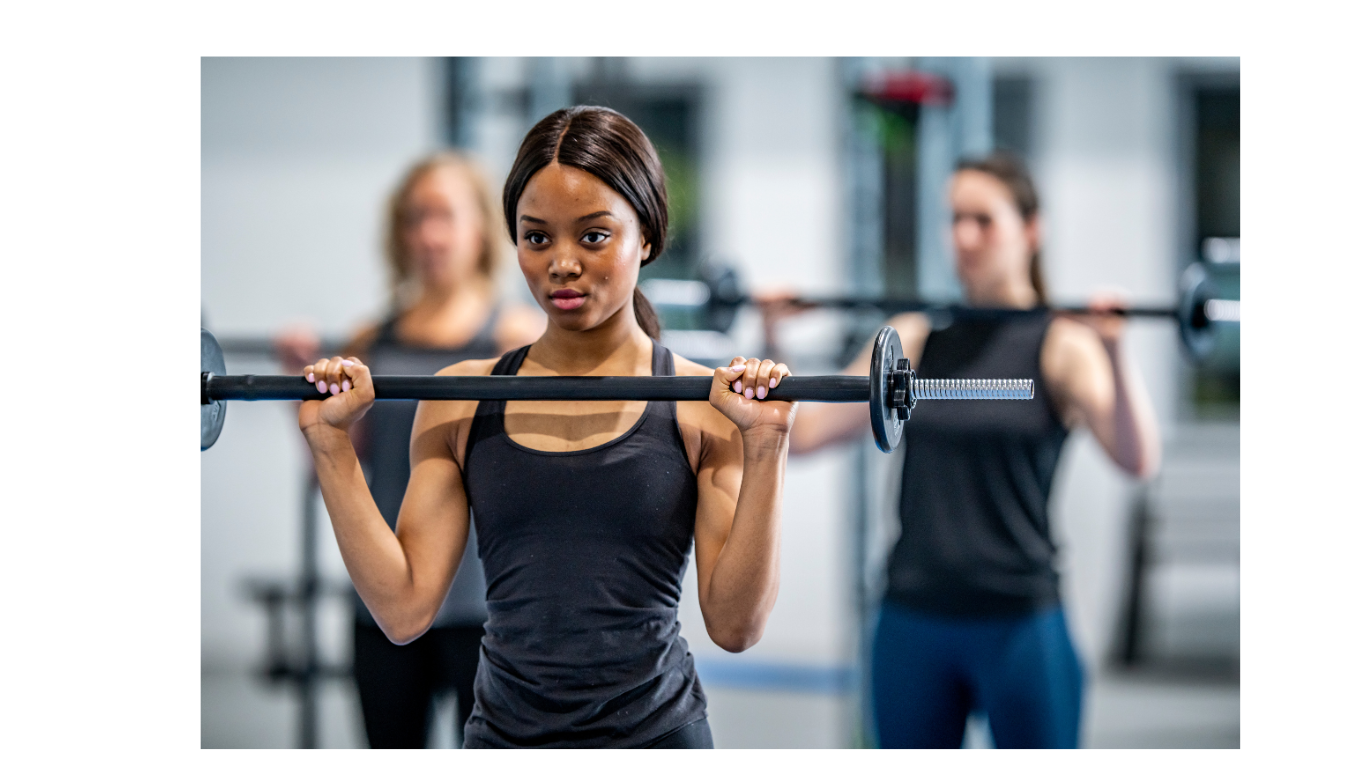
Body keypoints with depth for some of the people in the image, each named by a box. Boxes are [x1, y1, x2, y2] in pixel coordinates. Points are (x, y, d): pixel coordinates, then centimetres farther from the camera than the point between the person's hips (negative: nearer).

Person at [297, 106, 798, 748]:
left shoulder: (704, 406, -4)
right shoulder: (460, 401, 3)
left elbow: (735, 626, -9)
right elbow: (405, 609, -3)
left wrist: (764, 449, -17)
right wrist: (332, 445, -7)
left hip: (654, 731, -2)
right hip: (503, 732, 2)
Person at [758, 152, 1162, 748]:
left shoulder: (1059, 343, -4)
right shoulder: (913, 340, 8)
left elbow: (1137, 459, -21)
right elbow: (800, 432, 5)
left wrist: (1115, 348, -34)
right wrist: (773, 337, -3)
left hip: (1017, 624, -4)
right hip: (912, 623, 4)